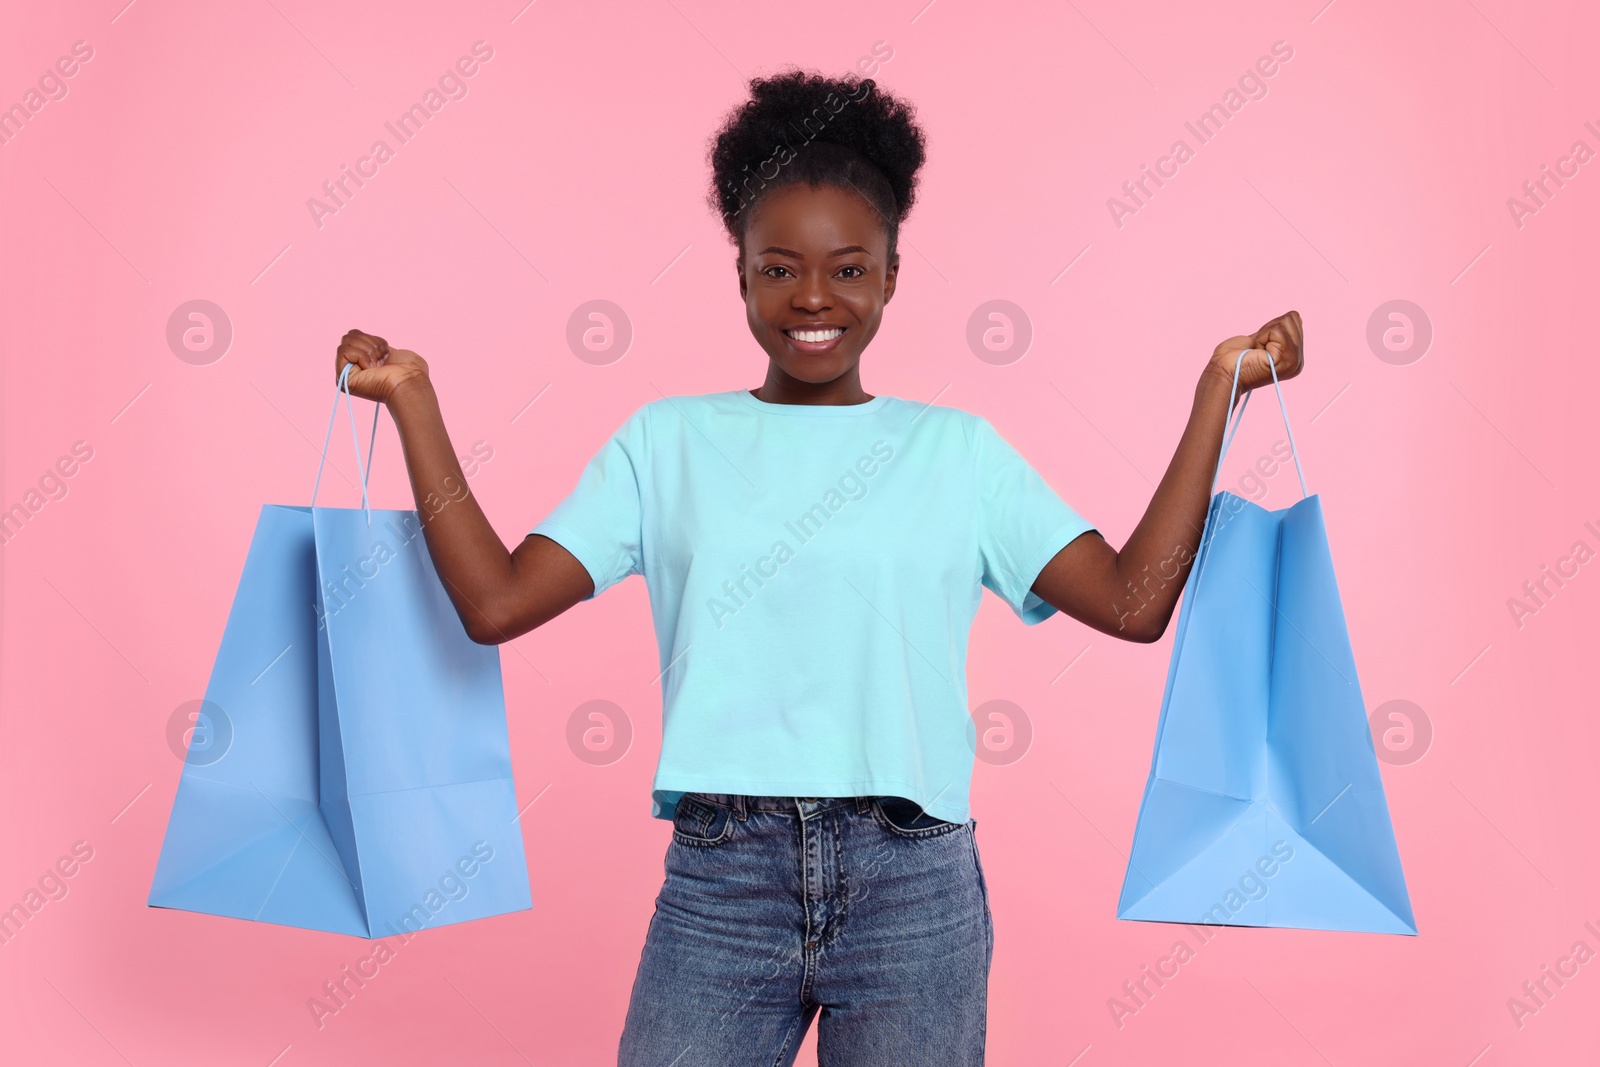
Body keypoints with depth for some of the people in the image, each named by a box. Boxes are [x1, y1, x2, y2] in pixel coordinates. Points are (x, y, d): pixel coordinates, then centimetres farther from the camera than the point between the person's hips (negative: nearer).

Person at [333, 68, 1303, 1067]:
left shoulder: (959, 449, 7)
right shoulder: (668, 441, 8)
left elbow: (1133, 602, -1)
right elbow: (496, 602, 1)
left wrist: (1218, 390, 0)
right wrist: (414, 400, 1)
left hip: (913, 884, 0)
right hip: (719, 874, 0)